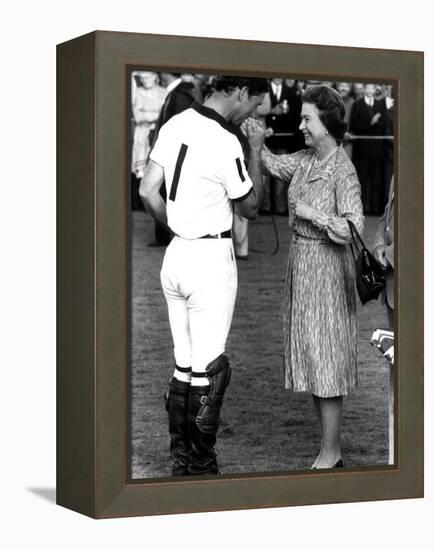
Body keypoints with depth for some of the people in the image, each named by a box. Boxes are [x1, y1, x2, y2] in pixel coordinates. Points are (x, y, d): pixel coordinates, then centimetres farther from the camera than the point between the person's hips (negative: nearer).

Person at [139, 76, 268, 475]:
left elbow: (148, 191, 6)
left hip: (176, 254, 8)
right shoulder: (225, 143, -18)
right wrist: (256, 154, 5)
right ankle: (202, 468, 5)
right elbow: (250, 207, -4)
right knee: (209, 369, -1)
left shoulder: (175, 125, 4)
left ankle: (181, 461, 21)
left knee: (184, 364, 14)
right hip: (212, 259, -8)